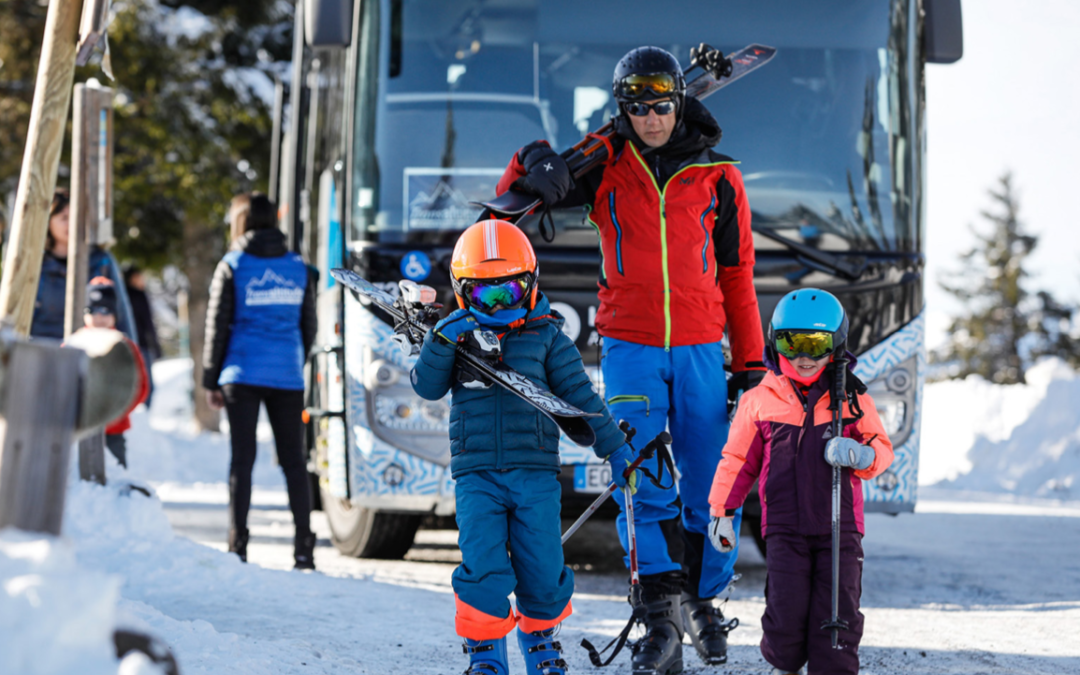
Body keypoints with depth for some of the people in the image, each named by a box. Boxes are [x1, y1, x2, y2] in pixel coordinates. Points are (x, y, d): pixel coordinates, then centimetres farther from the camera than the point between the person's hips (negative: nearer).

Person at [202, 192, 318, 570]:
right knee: (293, 460, 6)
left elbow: (217, 327, -1)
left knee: (242, 458, 0)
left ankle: (237, 546, -4)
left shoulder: (232, 267, -1)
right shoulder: (298, 268, 9)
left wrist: (210, 381, 5)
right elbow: (308, 327, 14)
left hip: (243, 375, -2)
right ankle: (304, 549, 2)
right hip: (287, 376, 2)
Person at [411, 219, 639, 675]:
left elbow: (580, 395, 7)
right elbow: (427, 386, -5)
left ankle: (540, 637, 28)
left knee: (542, 569, 1)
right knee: (483, 568, -10)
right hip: (476, 475, 0)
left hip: (535, 471, 0)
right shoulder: (457, 336, 7)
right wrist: (441, 340, -20)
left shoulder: (545, 337, 4)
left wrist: (615, 449, 6)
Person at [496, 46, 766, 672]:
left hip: (701, 350, 1)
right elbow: (521, 196, 7)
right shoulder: (606, 168, 3)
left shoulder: (717, 177, 5)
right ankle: (664, 615, -12)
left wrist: (751, 363, 7)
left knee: (711, 487, 5)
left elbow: (738, 276, 10)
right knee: (642, 483, -10)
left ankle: (703, 602, 21)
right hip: (630, 348, -1)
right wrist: (533, 164, -17)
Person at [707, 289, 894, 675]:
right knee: (786, 610, -9)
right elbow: (738, 459, 13)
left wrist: (860, 455, -16)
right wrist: (721, 511, 10)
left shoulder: (852, 400, 6)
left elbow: (882, 449, 7)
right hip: (785, 527, 0)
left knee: (838, 612, -4)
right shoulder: (759, 401, 6)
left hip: (839, 527, 0)